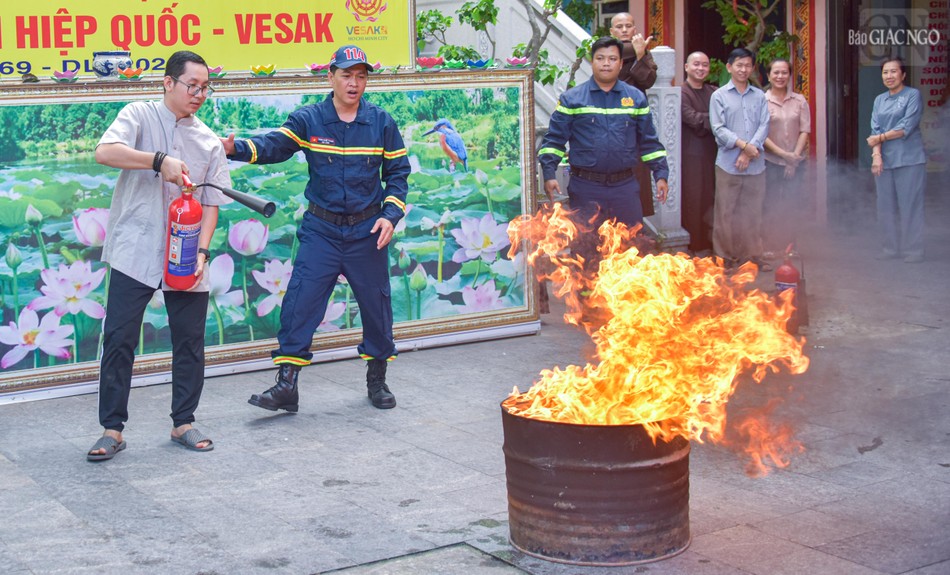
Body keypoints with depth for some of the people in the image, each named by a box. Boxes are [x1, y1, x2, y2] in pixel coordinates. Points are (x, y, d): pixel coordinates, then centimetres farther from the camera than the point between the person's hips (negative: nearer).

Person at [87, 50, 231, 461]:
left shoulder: (209, 142, 11)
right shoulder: (140, 116, 1)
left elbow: (211, 204, 9)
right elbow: (104, 152, -17)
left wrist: (202, 251, -6)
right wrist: (160, 160, -27)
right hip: (135, 253, -3)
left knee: (190, 342, 6)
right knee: (119, 339, -4)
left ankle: (183, 423, 20)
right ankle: (112, 429, 6)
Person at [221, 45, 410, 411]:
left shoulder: (382, 123, 0)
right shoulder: (308, 120, -4)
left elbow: (398, 173, 6)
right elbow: (274, 145, -16)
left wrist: (390, 215, -7)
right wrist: (236, 148, -35)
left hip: (367, 231, 1)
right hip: (320, 230, -1)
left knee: (376, 304, 10)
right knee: (300, 302, -9)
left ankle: (377, 380, 29)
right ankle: (286, 385, -5)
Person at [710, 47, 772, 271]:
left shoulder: (759, 96, 10)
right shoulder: (719, 96, 2)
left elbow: (764, 126, 2)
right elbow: (718, 129, -6)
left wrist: (749, 152, -11)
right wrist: (743, 145, -16)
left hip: (755, 165, 2)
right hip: (728, 164, -2)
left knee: (753, 211, 6)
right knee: (726, 212, 1)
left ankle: (753, 255, 15)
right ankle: (726, 256, 9)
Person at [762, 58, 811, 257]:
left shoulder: (799, 101, 7)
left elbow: (805, 130, 3)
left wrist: (795, 156, -8)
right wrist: (783, 153, -13)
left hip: (796, 161, 3)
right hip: (770, 161, -3)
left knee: (793, 205, 3)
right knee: (771, 205, -2)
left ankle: (790, 246, 13)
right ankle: (769, 246, 7)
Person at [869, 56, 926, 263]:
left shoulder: (913, 95, -1)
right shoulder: (879, 100, 15)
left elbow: (906, 127, -11)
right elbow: (875, 130, 6)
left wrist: (880, 138, -6)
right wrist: (876, 155, -9)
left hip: (909, 160, -5)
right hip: (884, 160, 5)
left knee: (910, 206, -4)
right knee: (886, 207, 7)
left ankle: (913, 250, 3)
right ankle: (891, 247, 16)